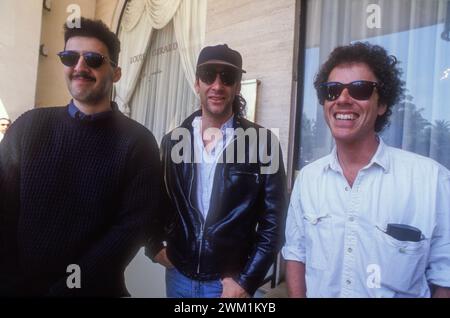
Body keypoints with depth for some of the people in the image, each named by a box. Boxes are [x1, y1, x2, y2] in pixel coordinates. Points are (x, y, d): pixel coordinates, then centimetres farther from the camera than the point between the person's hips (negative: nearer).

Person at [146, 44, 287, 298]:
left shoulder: (263, 143, -11)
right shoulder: (174, 140, -1)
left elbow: (273, 223, -9)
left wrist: (246, 282, -10)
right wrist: (155, 246, 0)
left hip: (231, 282, -3)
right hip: (178, 276, 4)